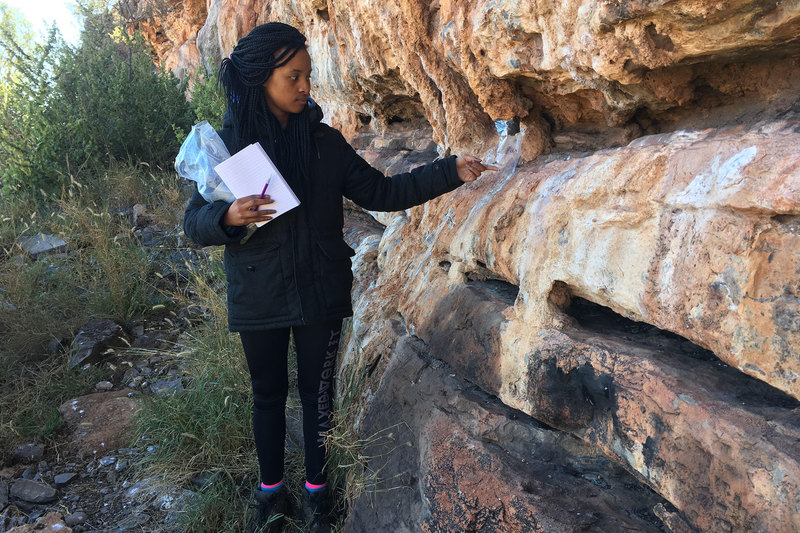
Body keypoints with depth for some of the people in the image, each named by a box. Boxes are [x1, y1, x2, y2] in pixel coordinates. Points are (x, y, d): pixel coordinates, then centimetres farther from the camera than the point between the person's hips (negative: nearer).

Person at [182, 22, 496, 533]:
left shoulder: (324, 141, -2)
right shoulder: (228, 143, -6)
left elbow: (381, 192, 1)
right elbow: (194, 222, -4)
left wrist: (450, 171, -6)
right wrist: (228, 217, -27)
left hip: (320, 295, 1)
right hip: (259, 298, -1)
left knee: (318, 393, 12)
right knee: (268, 394, 15)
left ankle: (317, 487, 34)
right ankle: (272, 489, 37)